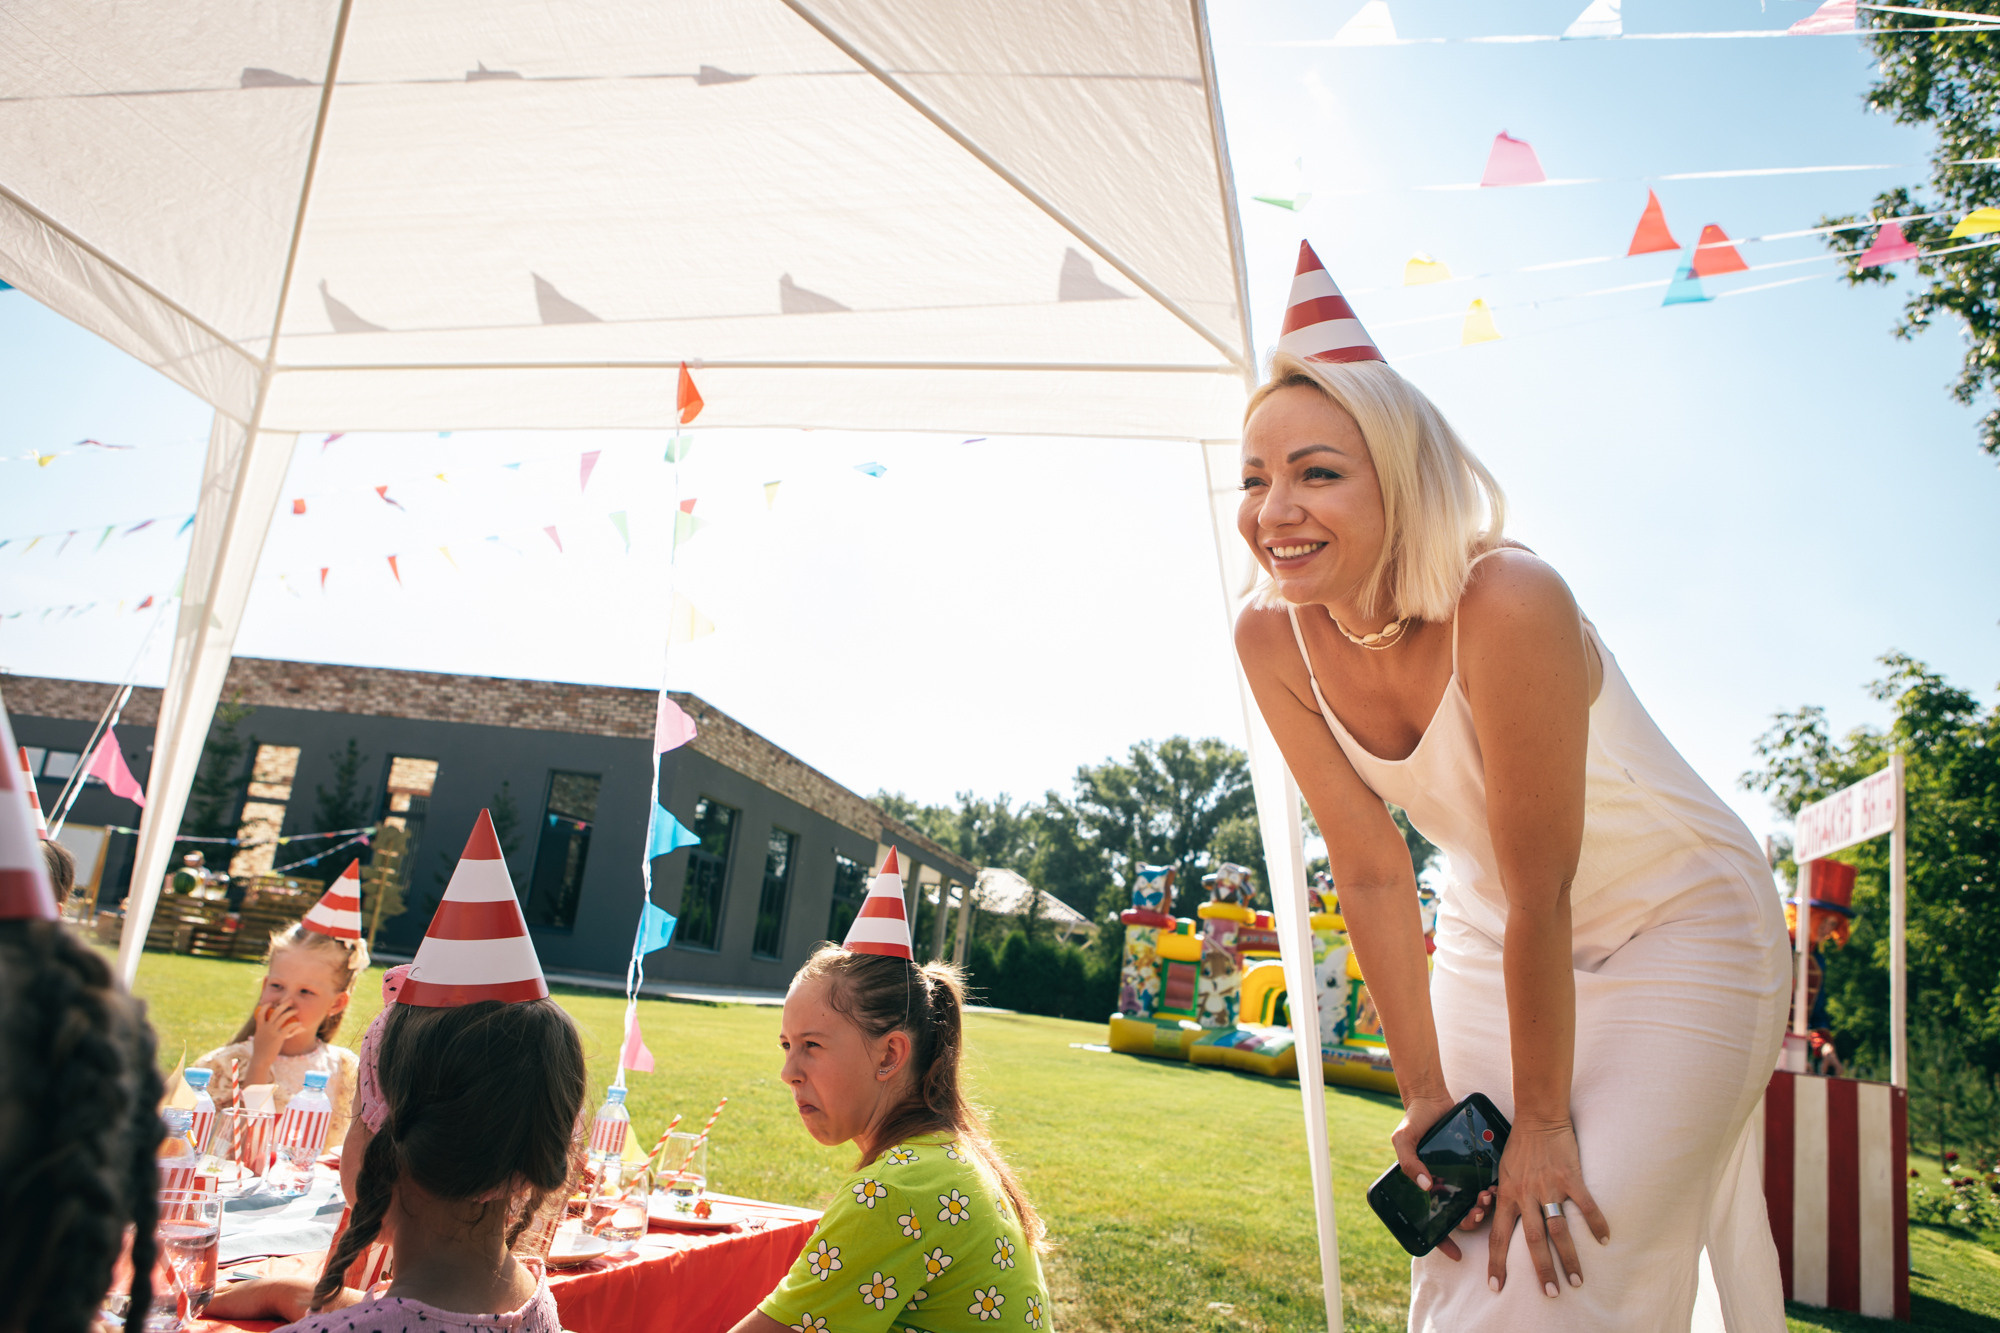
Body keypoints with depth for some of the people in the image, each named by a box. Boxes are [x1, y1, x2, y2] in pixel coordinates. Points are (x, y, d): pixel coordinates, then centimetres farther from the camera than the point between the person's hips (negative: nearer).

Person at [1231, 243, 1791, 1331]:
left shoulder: (1507, 607, -34)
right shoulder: (1272, 641, -17)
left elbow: (1543, 893, -27)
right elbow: (1371, 873, -11)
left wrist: (1544, 1119, -17)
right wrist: (1425, 1094, -7)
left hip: (1677, 932, -4)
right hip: (1493, 941, 5)